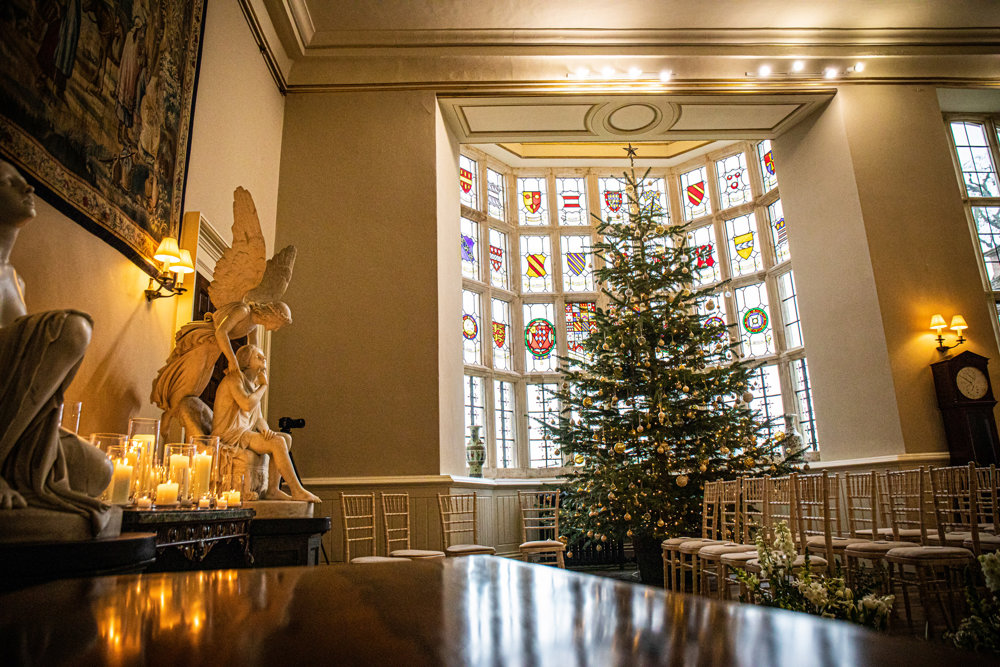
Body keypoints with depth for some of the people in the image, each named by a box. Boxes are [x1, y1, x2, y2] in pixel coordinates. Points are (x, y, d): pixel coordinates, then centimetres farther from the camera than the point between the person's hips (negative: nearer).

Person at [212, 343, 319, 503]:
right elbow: (247, 405, -27)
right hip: (230, 435, -9)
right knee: (278, 443, -23)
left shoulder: (253, 384, 17)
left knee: (286, 438, -6)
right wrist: (264, 385, -10)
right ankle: (297, 491, -17)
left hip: (244, 433, 9)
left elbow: (258, 418, 15)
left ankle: (272, 489, -13)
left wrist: (265, 429, -8)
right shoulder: (234, 377, -10)